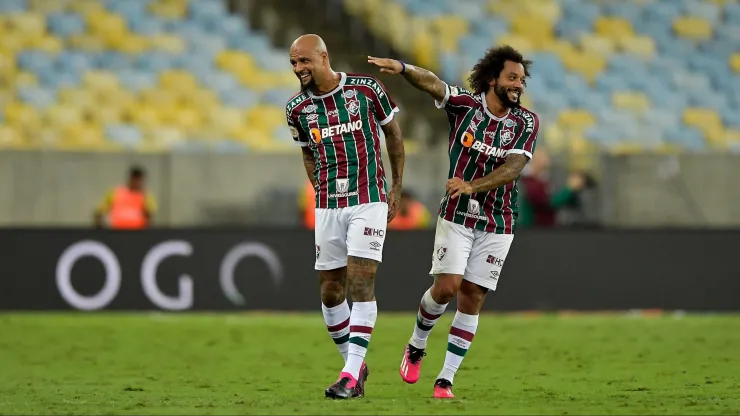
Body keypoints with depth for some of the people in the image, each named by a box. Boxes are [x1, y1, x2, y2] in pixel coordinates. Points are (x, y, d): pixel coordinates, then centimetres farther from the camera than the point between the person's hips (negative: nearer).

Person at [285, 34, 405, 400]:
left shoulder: (366, 89, -7)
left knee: (361, 284, -13)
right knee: (330, 292, 4)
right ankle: (356, 364, 22)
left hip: (369, 202, -4)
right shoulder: (298, 108, 3)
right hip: (327, 207, 4)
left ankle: (351, 376, -16)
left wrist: (397, 187, 9)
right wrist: (322, 192, 11)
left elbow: (392, 134, 7)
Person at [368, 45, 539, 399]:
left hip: (497, 223, 1)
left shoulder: (526, 122, -3)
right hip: (456, 215, -1)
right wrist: (403, 69, -40)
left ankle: (446, 379, 5)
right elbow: (432, 84, -20)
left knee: (472, 298, -1)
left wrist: (472, 186, -30)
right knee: (446, 287, -12)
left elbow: (512, 167, -16)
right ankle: (416, 345, 17)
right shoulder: (465, 104, -3)